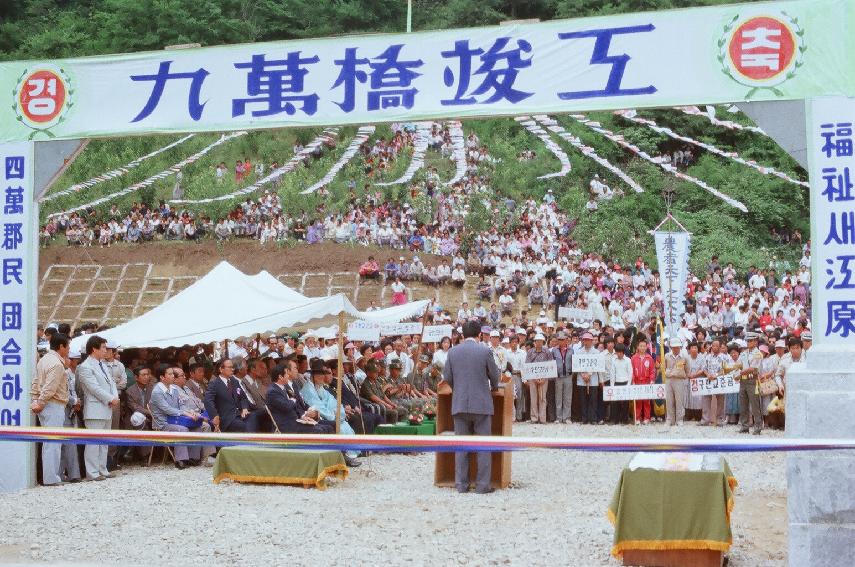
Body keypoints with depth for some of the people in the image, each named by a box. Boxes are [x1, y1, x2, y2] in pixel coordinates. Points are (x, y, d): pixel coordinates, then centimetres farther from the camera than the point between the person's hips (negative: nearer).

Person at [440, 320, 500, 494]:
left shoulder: (453, 352, 2)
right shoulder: (484, 351, -6)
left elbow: (447, 378, 7)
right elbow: (494, 374, 3)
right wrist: (494, 387, 25)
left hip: (459, 404, 2)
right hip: (482, 403, -2)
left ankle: (461, 484, 8)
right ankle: (482, 485, 2)